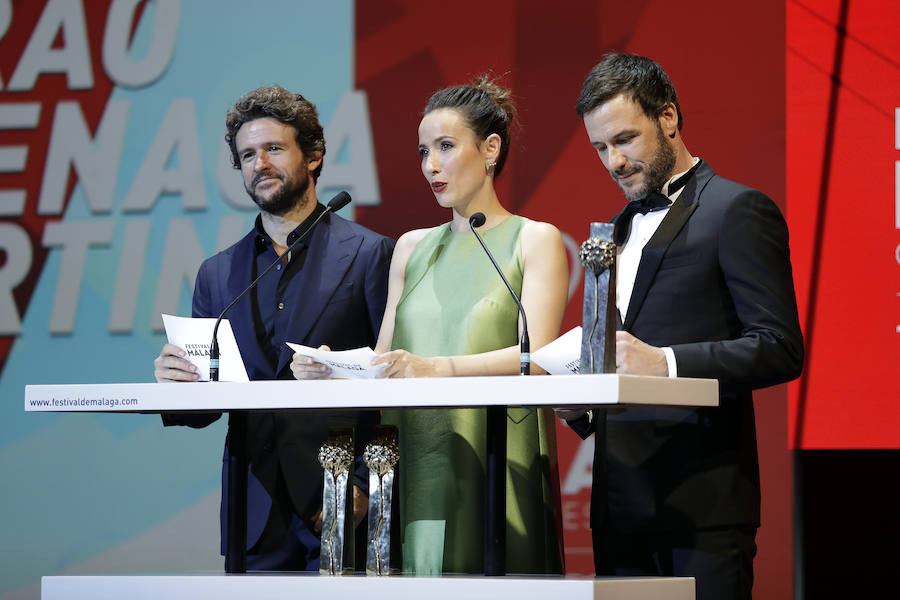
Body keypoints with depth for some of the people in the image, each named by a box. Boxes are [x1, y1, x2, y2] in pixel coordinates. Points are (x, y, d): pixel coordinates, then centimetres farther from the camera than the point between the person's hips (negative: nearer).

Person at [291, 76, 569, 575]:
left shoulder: (535, 240, 5)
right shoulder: (412, 248, 20)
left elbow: (535, 355, -10)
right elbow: (383, 361, 15)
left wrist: (436, 368, -24)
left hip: (498, 464, -4)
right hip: (417, 467, 4)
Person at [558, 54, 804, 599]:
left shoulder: (738, 211, -3)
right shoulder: (622, 226, 22)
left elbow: (780, 349, -12)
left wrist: (665, 363, -25)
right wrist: (581, 404, 5)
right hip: (621, 503, 7)